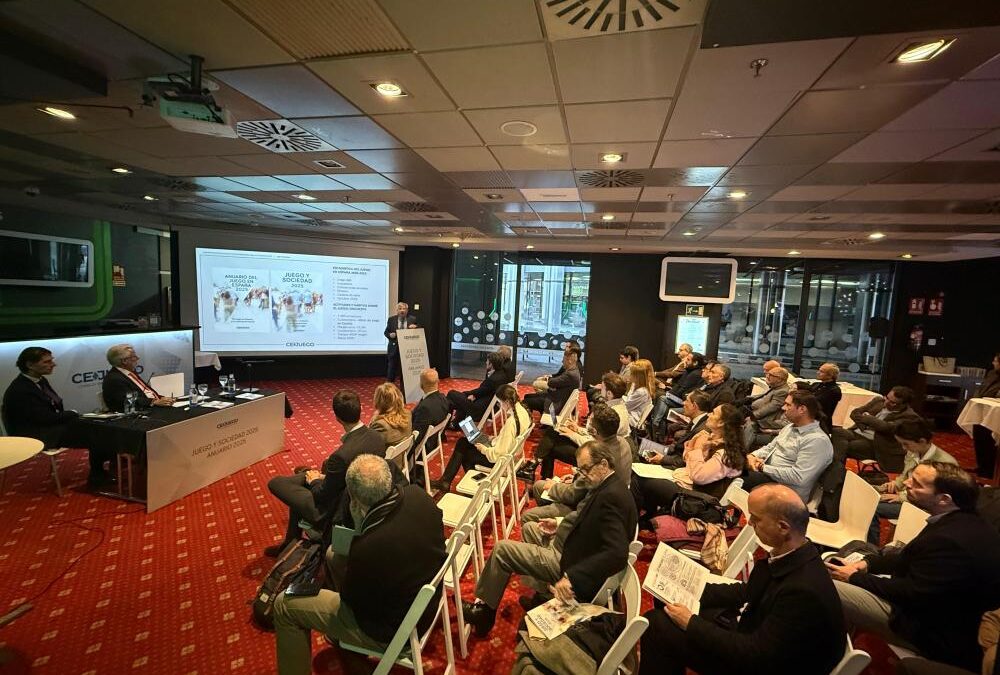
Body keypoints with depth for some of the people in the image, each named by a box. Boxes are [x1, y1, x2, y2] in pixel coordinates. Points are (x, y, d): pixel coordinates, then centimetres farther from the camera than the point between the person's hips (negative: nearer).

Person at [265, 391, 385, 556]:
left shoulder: (341, 455, -35)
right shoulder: (377, 437, -12)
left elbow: (322, 497, -18)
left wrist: (315, 480, 2)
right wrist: (325, 477, 7)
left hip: (335, 513, -7)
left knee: (275, 483, 2)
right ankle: (292, 542, 38)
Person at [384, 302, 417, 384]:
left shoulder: (412, 319, 3)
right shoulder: (391, 319, 4)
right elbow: (386, 332, 6)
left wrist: (415, 327, -15)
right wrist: (390, 335, -15)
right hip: (394, 348, 0)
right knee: (391, 369, 3)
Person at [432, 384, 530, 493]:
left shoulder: (511, 422, -34)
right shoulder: (522, 410, -6)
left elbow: (499, 454, -30)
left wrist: (483, 449, -14)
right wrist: (496, 438, 3)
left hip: (499, 460, -9)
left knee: (463, 451, 12)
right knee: (462, 442, 14)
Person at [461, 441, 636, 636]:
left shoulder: (612, 496, -29)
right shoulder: (609, 486, 1)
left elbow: (617, 554, -36)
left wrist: (571, 577, -42)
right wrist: (561, 526, 2)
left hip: (570, 563, -10)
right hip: (574, 548, 10)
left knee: (502, 550, -4)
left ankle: (484, 611, 14)